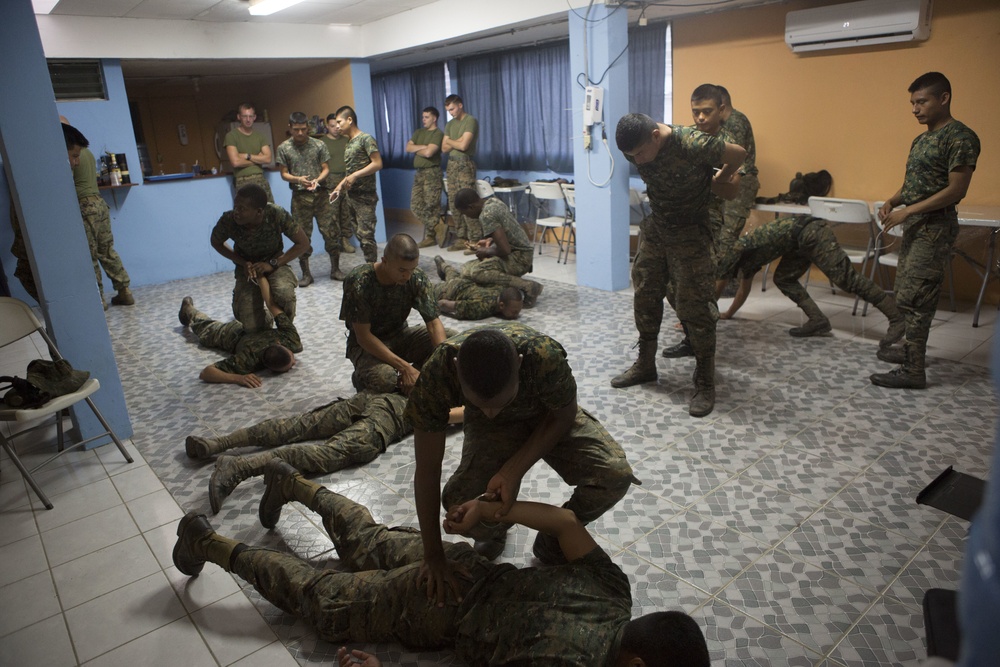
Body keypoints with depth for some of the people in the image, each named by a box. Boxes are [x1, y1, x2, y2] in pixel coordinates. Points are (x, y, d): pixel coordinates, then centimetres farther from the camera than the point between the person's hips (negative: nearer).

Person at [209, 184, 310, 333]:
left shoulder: (277, 214, -31)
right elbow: (216, 242, -2)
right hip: (247, 267, 1)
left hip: (275, 264, -1)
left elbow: (303, 243, -17)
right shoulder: (228, 220, -26)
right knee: (252, 326, -12)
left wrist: (273, 264, -25)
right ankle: (265, 319, 27)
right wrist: (242, 263, -15)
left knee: (284, 294, -35)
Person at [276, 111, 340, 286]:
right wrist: (297, 179, -16)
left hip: (320, 195, 0)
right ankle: (306, 274, 14)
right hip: (299, 197, 0)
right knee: (302, 235, 4)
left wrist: (317, 180, -17)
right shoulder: (283, 148, 1)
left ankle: (335, 269, 14)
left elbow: (326, 169, 3)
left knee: (331, 232, 0)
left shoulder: (319, 145, 2)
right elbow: (284, 173, 4)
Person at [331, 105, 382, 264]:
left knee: (365, 235, -11)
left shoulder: (366, 139, -8)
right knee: (360, 234, 8)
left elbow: (377, 164, -16)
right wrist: (339, 187, 13)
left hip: (365, 195, -8)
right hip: (352, 195, 8)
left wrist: (355, 176, -20)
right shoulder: (349, 143, 16)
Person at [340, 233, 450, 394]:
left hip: (400, 335, 4)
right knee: (384, 379, -36)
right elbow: (363, 336, -26)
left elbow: (434, 322, -18)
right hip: (366, 344, -4)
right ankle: (362, 377, 0)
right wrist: (404, 367, -34)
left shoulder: (417, 278, -18)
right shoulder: (359, 282, -28)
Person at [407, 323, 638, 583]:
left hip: (549, 416, 0)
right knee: (459, 502, -25)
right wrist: (433, 554, -22)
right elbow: (427, 470, -26)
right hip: (489, 429, 0)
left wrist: (512, 472, -26)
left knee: (616, 476, -21)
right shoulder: (437, 374, -36)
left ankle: (552, 541, 8)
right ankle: (493, 534, 14)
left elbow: (564, 416, -17)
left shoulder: (545, 356, -40)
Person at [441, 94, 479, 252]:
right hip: (452, 165, 8)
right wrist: (457, 141, -5)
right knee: (454, 203, 5)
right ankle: (461, 239, 10)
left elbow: (463, 146, -16)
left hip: (465, 164, -8)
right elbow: (444, 148, 11)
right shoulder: (449, 124, 16)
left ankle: (475, 240, -12)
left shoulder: (471, 121, -7)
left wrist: (450, 141, 2)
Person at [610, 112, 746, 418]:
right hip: (654, 230, 6)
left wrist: (717, 182, 3)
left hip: (690, 235, -6)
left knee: (694, 307, -7)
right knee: (645, 298, 10)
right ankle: (645, 364, 27)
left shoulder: (692, 145, -28)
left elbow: (738, 154, -13)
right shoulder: (636, 149, -8)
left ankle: (705, 384, 3)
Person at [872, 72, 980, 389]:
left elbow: (956, 190, -18)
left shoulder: (960, 137, -12)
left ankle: (913, 370, -7)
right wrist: (891, 202, 1)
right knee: (907, 294, 15)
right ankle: (911, 348, 29)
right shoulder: (920, 140, 16)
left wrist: (906, 211, -20)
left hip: (935, 227, -9)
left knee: (913, 298, -11)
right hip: (915, 225, 9)